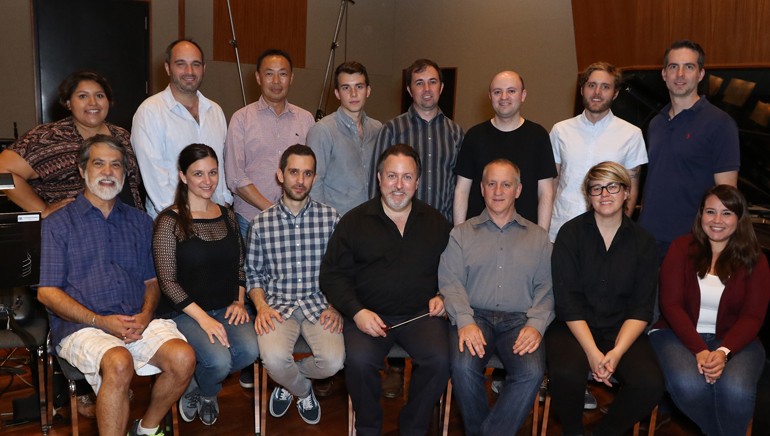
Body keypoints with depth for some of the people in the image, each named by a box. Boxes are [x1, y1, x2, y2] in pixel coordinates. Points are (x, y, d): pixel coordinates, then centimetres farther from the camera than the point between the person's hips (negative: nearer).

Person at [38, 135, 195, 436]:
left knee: (183, 357, -24)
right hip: (81, 327, -3)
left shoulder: (140, 222, 20)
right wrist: (100, 321, -12)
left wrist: (146, 314, -4)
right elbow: (47, 292, 1)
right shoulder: (59, 224, 8)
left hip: (137, 322, 4)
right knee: (119, 364, -35)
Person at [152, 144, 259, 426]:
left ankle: (203, 389, 9)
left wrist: (239, 301, 1)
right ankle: (194, 389, 11)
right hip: (183, 312, -5)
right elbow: (168, 281, -10)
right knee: (219, 359, -29)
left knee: (250, 351, -24)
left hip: (226, 309, 5)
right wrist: (203, 318, -18)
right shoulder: (170, 222, -7)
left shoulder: (227, 216, 10)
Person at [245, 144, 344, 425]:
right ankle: (304, 391, 10)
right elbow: (254, 273, 10)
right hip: (278, 304, 0)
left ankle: (287, 380, 14)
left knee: (333, 361, -24)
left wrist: (336, 306, -8)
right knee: (274, 357, -30)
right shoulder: (262, 223, 3)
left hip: (319, 303, 1)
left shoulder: (331, 218, 3)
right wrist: (261, 306, -7)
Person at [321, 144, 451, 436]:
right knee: (359, 361, -29)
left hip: (420, 313, 2)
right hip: (368, 315, -1)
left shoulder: (436, 223, 13)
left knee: (439, 360, -25)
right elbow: (332, 275, 2)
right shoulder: (354, 221, 5)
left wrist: (443, 296, 3)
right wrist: (357, 312, -11)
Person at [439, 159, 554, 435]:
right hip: (475, 316, -1)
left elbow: (546, 287, 8)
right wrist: (465, 321, -14)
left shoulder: (538, 237, 18)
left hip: (520, 320, 1)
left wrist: (536, 325, -10)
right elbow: (450, 282, 2)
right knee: (463, 366, -29)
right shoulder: (461, 234, 14)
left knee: (532, 372, -28)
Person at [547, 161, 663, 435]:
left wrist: (617, 352, -15)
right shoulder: (571, 234, -2)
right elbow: (568, 300, -8)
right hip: (573, 328, -2)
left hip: (621, 330, 3)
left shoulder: (643, 242, 4)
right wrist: (592, 351, -18)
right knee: (567, 374, -31)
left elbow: (642, 308, 0)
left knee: (651, 384, -23)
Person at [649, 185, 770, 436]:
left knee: (735, 390, -32)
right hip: (679, 334, 0)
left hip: (734, 340, 1)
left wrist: (724, 352, -22)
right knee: (689, 386, -31)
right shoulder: (681, 248, 1)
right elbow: (671, 304, -6)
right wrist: (699, 350, -19)